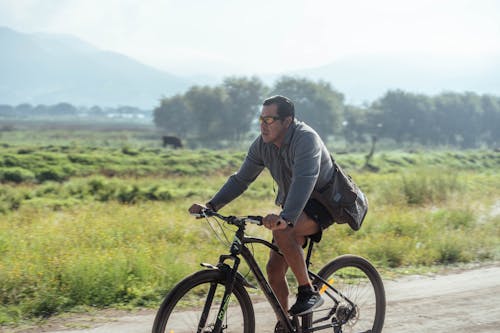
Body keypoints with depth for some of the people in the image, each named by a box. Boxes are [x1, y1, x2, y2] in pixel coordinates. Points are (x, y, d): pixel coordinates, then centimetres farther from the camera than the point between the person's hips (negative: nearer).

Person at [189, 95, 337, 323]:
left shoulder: (305, 139, -26)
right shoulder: (262, 144, -4)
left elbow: (305, 180, -41)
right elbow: (241, 179, 0)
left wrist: (286, 218, -56)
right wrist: (211, 206, -13)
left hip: (322, 203, -7)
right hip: (293, 208, 8)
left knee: (283, 232, -35)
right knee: (274, 269, 0)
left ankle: (308, 292, -20)